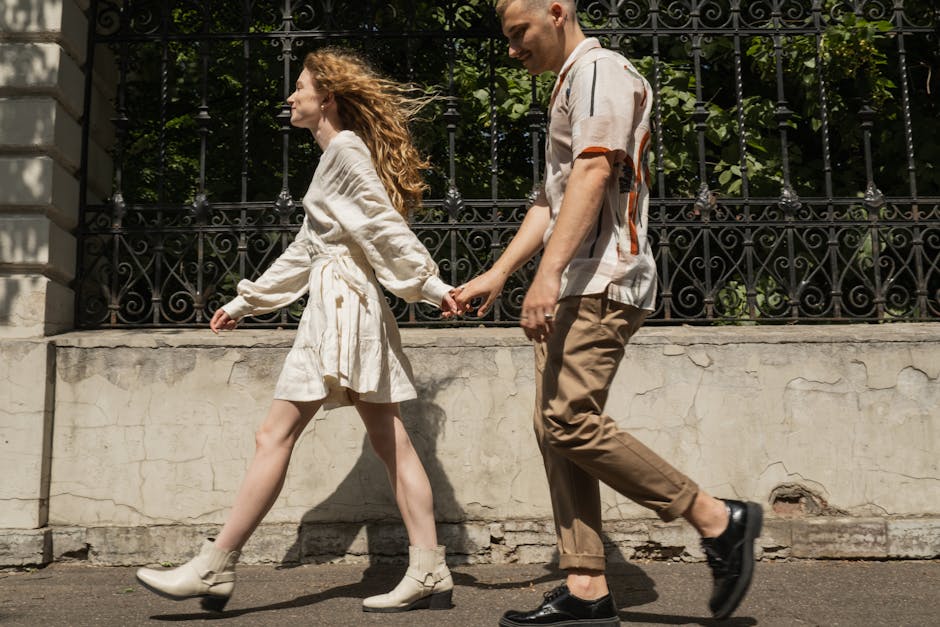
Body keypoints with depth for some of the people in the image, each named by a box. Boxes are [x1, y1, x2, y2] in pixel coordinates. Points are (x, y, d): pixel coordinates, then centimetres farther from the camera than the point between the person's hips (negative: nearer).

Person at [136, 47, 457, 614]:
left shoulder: (345, 150, -4)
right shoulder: (340, 155, 25)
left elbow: (385, 224, -10)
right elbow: (305, 250, 27)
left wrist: (430, 284, -13)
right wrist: (245, 302, 27)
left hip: (341, 301, -10)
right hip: (351, 305, 10)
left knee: (276, 434, -7)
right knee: (391, 439, 3)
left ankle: (215, 568, -1)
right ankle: (430, 573, 3)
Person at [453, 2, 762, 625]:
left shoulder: (600, 69, -3)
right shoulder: (569, 86, 27)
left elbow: (593, 174, -19)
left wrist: (548, 274, -27)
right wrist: (496, 275, 24)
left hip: (604, 281, -10)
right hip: (575, 287, 10)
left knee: (571, 421, -17)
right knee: (555, 427, 3)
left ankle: (719, 520, -5)